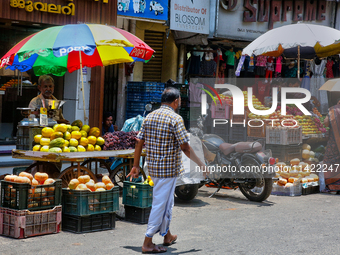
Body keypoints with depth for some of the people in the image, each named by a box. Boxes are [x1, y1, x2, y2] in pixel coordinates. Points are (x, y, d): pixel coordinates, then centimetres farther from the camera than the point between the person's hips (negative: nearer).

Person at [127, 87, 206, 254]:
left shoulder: (149, 117, 8)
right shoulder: (175, 118, -13)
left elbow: (139, 143, 8)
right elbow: (185, 147, -15)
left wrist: (136, 166, 15)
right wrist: (200, 164, -5)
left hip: (153, 167, 7)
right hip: (169, 168, -7)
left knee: (166, 202, 22)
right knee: (160, 203, -2)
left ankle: (167, 236, 34)